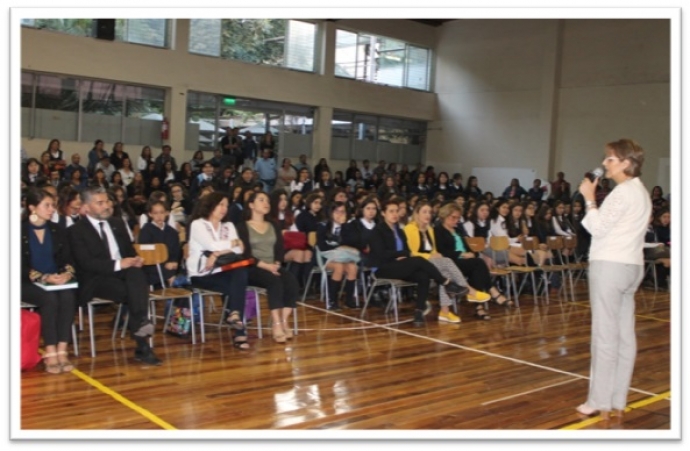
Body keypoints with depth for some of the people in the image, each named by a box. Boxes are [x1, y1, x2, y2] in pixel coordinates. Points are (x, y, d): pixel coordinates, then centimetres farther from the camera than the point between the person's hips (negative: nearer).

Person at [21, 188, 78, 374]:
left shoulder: (58, 231, 12)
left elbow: (68, 259, 7)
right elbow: (20, 267, -9)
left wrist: (67, 273, -17)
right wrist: (43, 277, -24)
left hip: (58, 281, 3)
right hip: (28, 284, -3)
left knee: (68, 296, -30)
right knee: (49, 298, -34)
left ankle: (62, 351, -31)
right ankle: (50, 354, -32)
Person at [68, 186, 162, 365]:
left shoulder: (117, 223, 20)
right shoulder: (76, 230, 1)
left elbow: (130, 251, 21)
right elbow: (86, 263, -12)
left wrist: (135, 260, -5)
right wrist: (117, 264, -22)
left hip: (123, 272, 4)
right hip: (96, 280, -4)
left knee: (136, 273, -34)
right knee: (133, 292, -33)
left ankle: (141, 323, -47)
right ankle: (143, 347, -32)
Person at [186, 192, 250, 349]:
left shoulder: (229, 226, 18)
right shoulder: (198, 224, 2)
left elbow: (239, 249, 1)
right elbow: (211, 245, -15)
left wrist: (217, 253, -15)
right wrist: (233, 242, -1)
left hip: (221, 271, 5)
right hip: (201, 274, -5)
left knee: (240, 272, -30)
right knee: (236, 286, -28)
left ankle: (235, 315, -29)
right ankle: (238, 325, -23)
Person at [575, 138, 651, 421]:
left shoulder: (623, 191, -12)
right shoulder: (640, 192, 19)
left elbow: (598, 227, -13)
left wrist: (589, 198, -7)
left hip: (610, 265, -10)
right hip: (630, 265, 10)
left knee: (605, 335, -5)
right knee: (625, 335, 9)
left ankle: (600, 401, 0)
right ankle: (618, 400, 15)